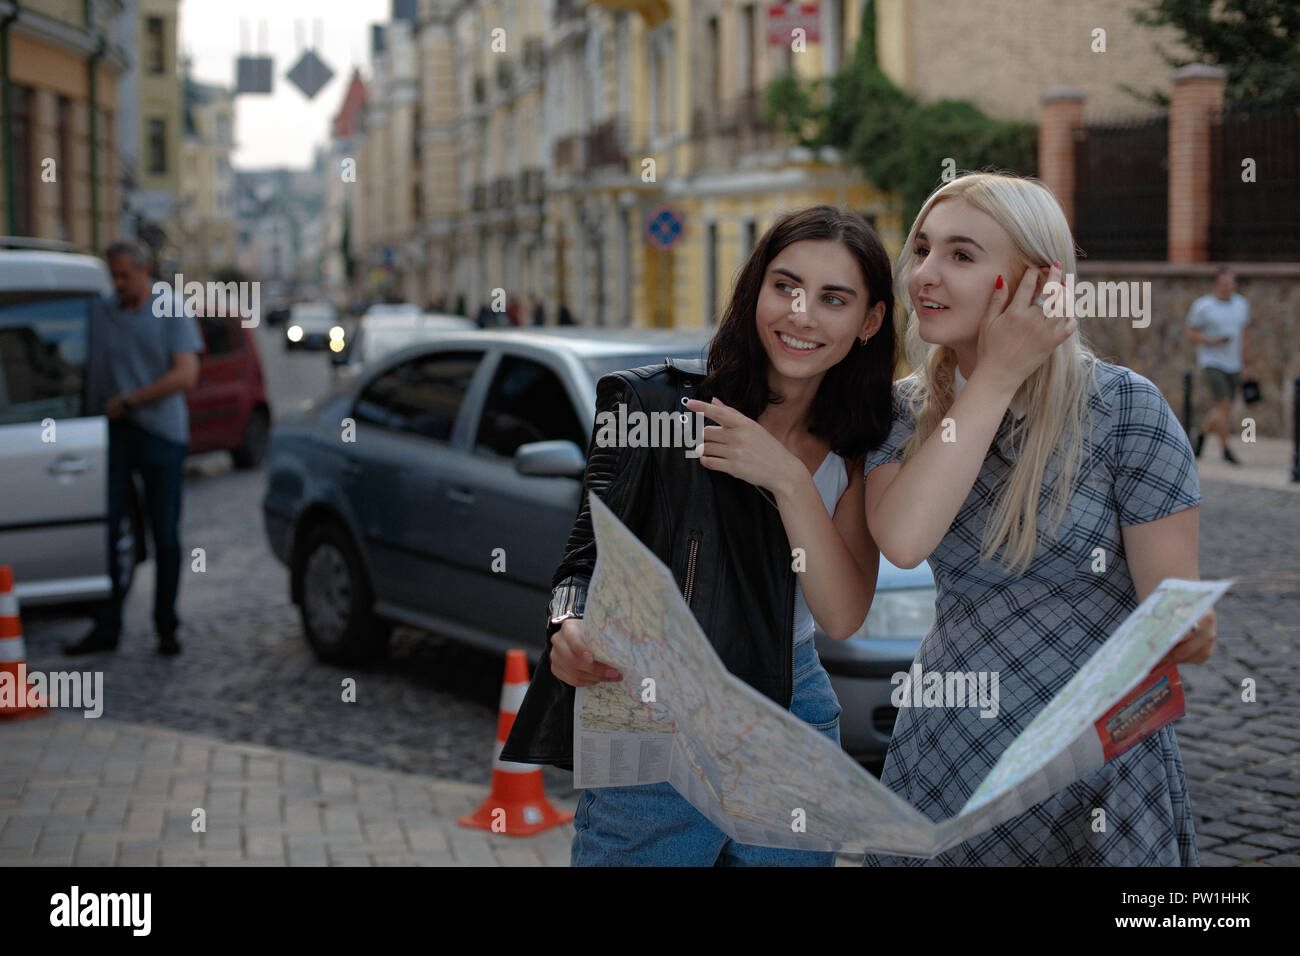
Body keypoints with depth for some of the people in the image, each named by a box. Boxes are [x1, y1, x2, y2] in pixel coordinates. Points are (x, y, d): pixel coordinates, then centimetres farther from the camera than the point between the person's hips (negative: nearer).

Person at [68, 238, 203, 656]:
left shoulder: (173, 313, 1)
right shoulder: (102, 316, 12)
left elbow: (185, 375, -8)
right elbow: (91, 373, 14)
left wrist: (129, 401, -11)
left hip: (161, 433, -3)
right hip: (112, 434, 3)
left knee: (165, 534, 2)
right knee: (104, 530, -3)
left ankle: (166, 627, 11)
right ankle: (106, 626, 2)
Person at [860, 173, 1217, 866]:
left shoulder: (1124, 408, -13)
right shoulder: (906, 410, -1)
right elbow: (903, 539, -22)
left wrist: (1192, 633, -32)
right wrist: (998, 374, -20)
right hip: (945, 762, 4)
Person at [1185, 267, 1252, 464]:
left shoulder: (1241, 304, 6)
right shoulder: (1203, 306, -9)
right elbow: (1190, 333, -3)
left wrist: (1246, 358, 15)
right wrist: (1212, 341, -19)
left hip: (1233, 365, 6)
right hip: (1211, 364, -5)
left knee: (1224, 411, 9)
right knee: (1224, 406, -16)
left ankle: (1202, 431, 37)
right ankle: (1226, 450, -4)